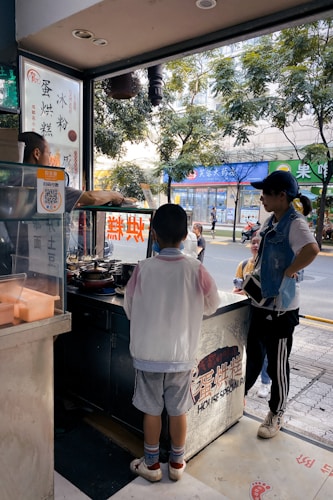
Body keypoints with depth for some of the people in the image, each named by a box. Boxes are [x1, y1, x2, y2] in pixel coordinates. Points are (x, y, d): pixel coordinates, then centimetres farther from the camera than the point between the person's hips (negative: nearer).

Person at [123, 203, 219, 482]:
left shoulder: (143, 269, -16)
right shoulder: (196, 270, -15)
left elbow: (129, 309, -2)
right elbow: (212, 306, 0)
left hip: (148, 354, 0)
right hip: (182, 355, 1)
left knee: (151, 411, 16)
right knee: (178, 411, 17)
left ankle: (151, 464, 33)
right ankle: (177, 464, 35)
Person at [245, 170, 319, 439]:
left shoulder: (295, 223, -18)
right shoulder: (270, 222, 8)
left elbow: (312, 249, -37)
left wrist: (288, 273, -26)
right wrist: (251, 278, 10)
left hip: (281, 306, -8)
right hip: (260, 300, 8)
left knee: (278, 364, 9)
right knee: (253, 356, 22)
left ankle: (276, 414, 30)